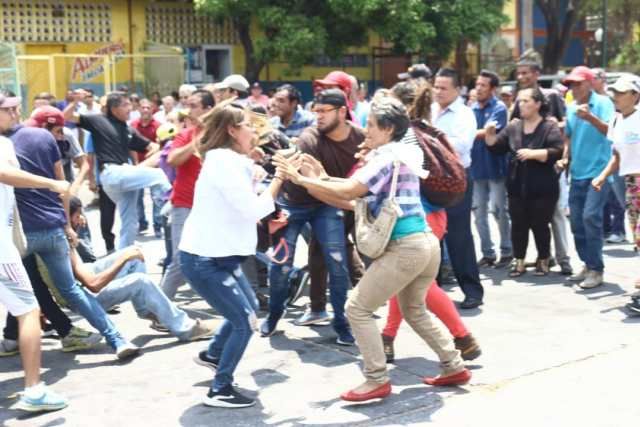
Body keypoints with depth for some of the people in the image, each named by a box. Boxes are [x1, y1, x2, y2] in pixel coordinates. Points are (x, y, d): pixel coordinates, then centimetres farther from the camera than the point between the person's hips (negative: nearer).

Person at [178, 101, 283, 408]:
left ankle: (211, 354, 43)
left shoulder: (231, 160, 11)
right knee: (245, 322, -6)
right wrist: (278, 178, -15)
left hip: (219, 255, 10)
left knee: (248, 311, 24)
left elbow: (244, 208, 10)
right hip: (204, 259, -10)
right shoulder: (223, 161, -20)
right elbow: (253, 209, -24)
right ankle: (220, 391, 5)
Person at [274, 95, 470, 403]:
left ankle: (377, 381, -1)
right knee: (414, 310, 27)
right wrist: (323, 177, 5)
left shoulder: (386, 157, -10)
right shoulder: (399, 154, 19)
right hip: (425, 242, 10)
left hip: (405, 247, -10)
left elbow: (348, 192, -20)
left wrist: (302, 179, -14)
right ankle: (454, 368, 31)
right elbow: (358, 189, 12)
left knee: (358, 308, -3)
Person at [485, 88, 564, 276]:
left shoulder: (549, 127, -4)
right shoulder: (513, 127, 10)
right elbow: (496, 147, 12)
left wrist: (533, 153, -24)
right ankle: (519, 262, 17)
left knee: (540, 225, 4)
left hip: (542, 188, -4)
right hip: (517, 187, 4)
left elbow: (557, 152, -16)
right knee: (518, 225, 7)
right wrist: (489, 134, -6)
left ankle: (543, 261, 20)